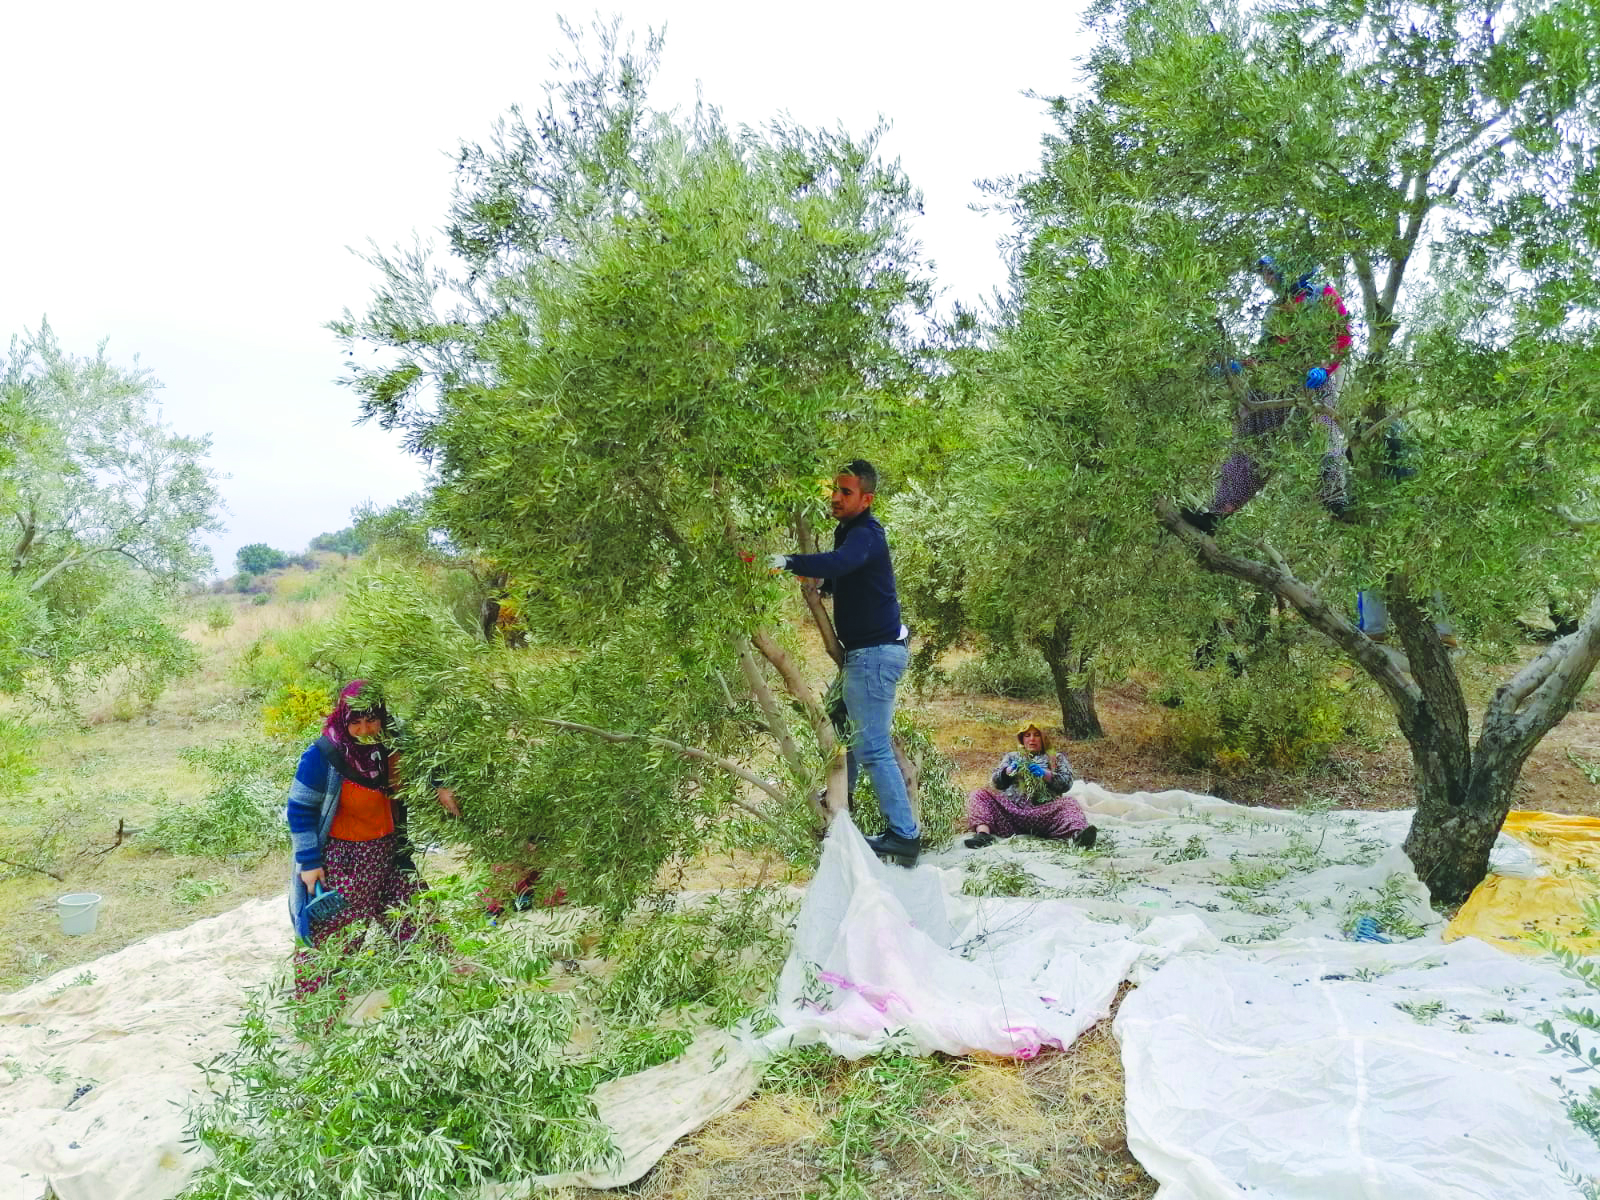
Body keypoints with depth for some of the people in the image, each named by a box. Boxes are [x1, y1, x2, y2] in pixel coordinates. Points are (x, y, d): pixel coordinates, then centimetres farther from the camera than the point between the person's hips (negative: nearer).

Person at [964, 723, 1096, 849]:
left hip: (1044, 810, -2)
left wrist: (1046, 774, -10)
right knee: (979, 795, -19)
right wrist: (1009, 771, -6)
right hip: (1010, 809, 2)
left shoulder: (1056, 758, 23)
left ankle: (1078, 835, -60)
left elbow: (1066, 783, 7)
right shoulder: (1011, 757, 27)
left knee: (1068, 804, -30)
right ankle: (983, 833, -42)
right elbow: (996, 782, 15)